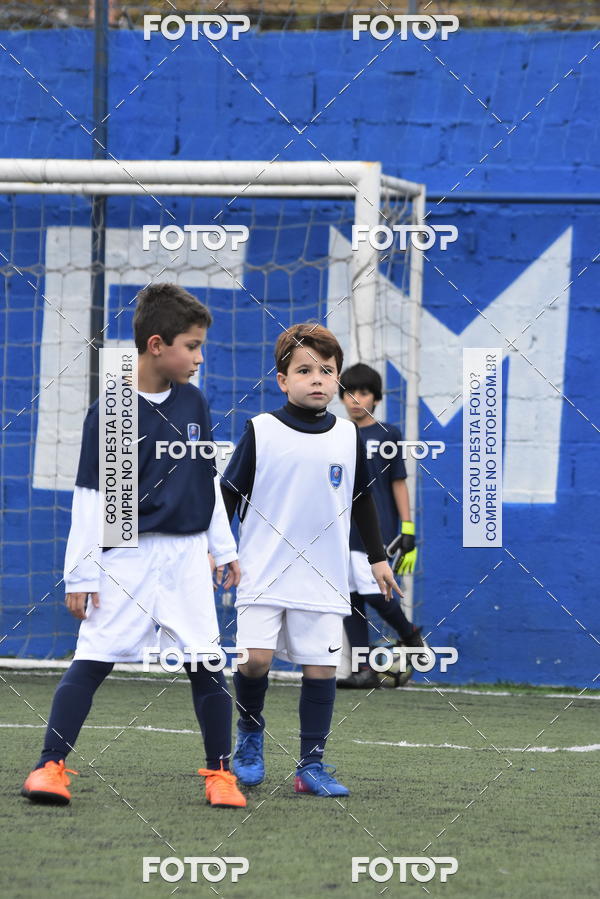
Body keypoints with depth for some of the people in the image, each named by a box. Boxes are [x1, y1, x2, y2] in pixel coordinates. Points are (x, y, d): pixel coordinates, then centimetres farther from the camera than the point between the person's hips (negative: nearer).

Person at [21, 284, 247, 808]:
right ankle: (52, 766, -6)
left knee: (206, 666, 2)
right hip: (126, 558, -4)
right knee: (91, 661, -8)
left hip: (186, 558, 4)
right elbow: (90, 497, -7)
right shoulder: (110, 411, -8)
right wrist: (81, 574, -7)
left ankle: (220, 772, 12)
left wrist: (224, 548, 19)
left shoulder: (193, 402, 7)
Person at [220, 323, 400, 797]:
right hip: (264, 573, -2)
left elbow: (363, 500, 18)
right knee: (255, 657, -15)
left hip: (324, 579, 3)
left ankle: (312, 765, 7)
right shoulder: (260, 431, -3)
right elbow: (229, 493, 4)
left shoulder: (348, 436, 5)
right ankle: (250, 732, 12)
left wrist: (379, 558, 20)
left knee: (321, 667, -1)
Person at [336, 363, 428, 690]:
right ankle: (365, 670, 4)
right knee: (350, 598, 1)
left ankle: (410, 636, 12)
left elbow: (398, 483, 1)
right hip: (341, 531, 5)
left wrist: (407, 529, -4)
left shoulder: (387, 435, 2)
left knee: (373, 593, -14)